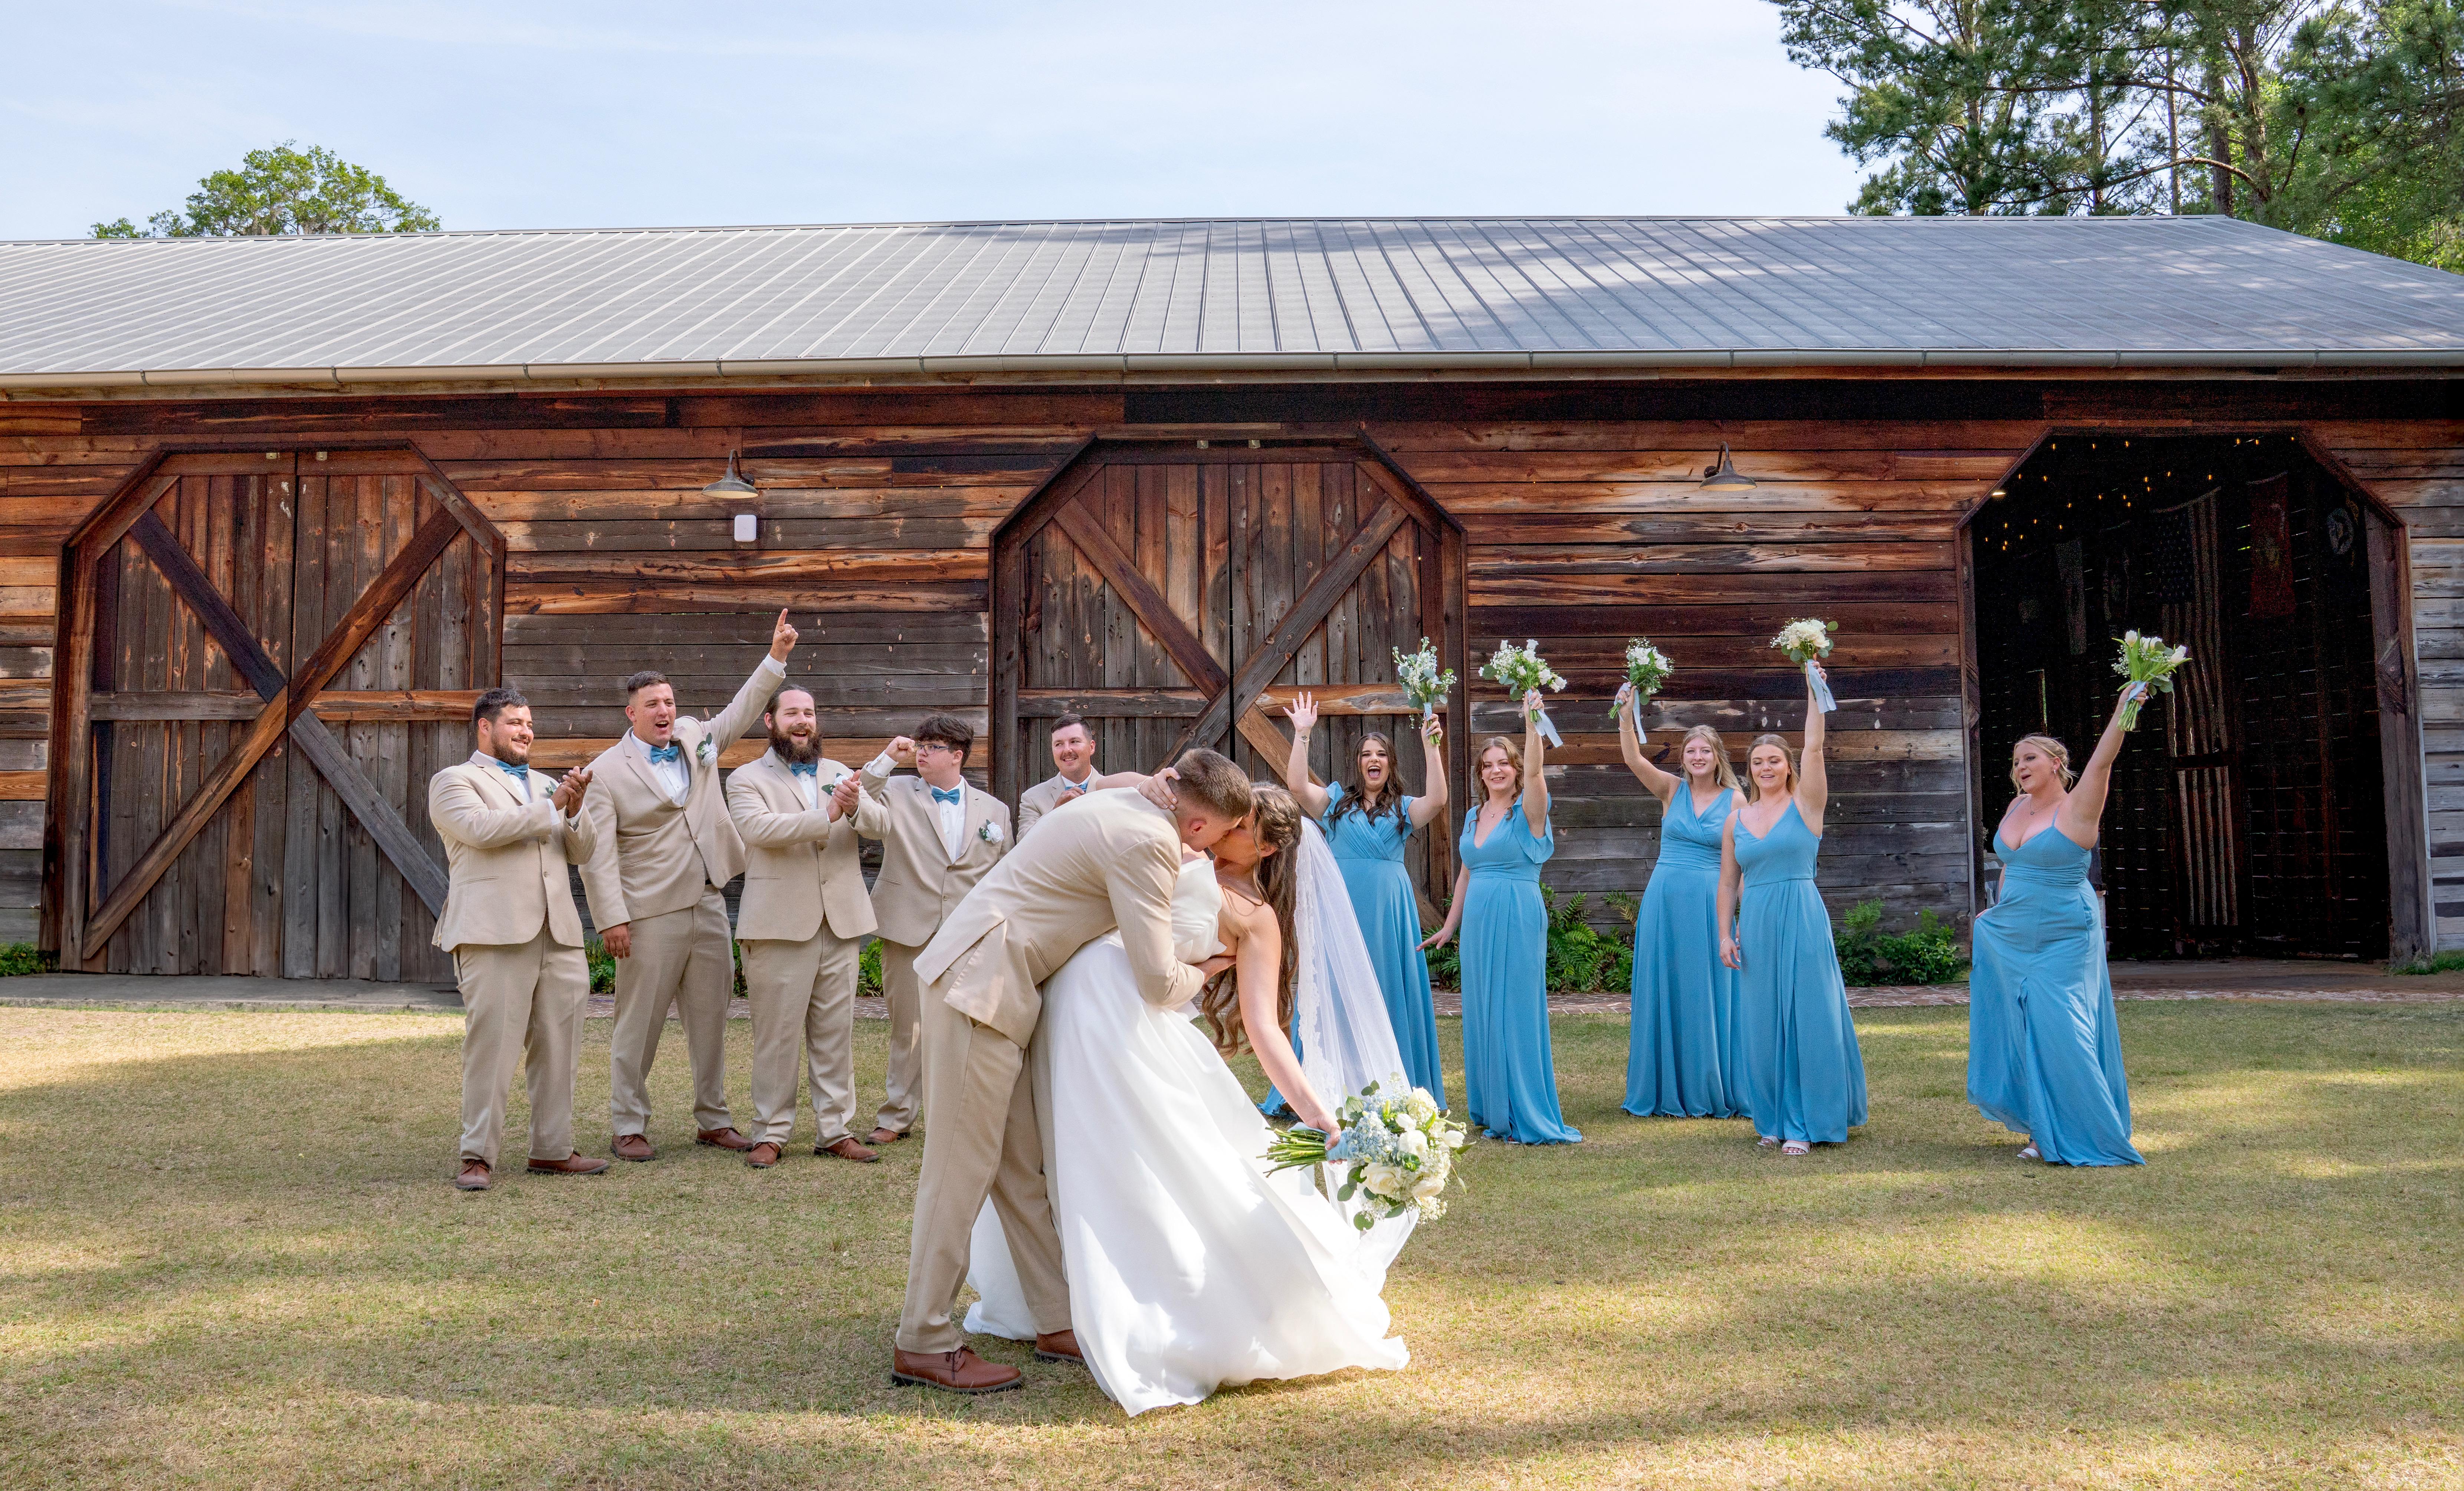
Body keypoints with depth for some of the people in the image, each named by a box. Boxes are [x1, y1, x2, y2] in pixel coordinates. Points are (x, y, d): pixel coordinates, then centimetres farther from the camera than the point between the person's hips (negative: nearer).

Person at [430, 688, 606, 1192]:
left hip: (557, 934, 6)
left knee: (559, 1047, 6)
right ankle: (477, 1157, -1)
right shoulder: (454, 781, 7)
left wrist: (575, 809, 1)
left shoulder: (544, 784, 27)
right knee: (491, 1046, -7)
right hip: (493, 933, -6)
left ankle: (553, 1149, 14)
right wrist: (551, 809, -7)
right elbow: (480, 828, -13)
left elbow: (580, 853, 20)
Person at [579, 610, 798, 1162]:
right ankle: (629, 1127, 12)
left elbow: (743, 710, 22)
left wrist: (776, 657, 11)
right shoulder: (607, 771, -5)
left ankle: (713, 1120, 21)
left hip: (708, 907, 6)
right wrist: (612, 919, -15)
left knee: (711, 1018, 11)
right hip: (651, 915, -5)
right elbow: (598, 853, -9)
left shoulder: (697, 739, 12)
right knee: (639, 1023, 1)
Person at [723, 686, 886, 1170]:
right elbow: (758, 827, -17)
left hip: (840, 921, 4)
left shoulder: (839, 774, 17)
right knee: (776, 1033, -1)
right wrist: (826, 816, -25)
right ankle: (771, 1133, 10)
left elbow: (878, 824, 3)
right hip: (780, 924, -4)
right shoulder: (748, 779, 3)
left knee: (836, 1031, 8)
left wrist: (854, 807, -19)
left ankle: (835, 1130, 15)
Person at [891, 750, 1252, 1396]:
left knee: (1021, 1165, 12)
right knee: (963, 1165, -3)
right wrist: (1201, 976, 5)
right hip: (980, 985, -10)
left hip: (999, 986, 10)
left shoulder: (1129, 805, 11)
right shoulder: (1147, 844, -18)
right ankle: (924, 1342, 6)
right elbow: (1157, 981, -16)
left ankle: (1059, 1323, 20)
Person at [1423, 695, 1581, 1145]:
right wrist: (1450, 925, 22)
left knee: (1517, 1012, -6)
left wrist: (1532, 721, -36)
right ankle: (1491, 1111, 20)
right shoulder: (1474, 816, 14)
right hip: (1478, 921, 7)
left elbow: (1534, 770, -25)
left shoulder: (1527, 811, -5)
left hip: (1518, 919, -7)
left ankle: (1526, 1116, 1)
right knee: (1481, 1014, 9)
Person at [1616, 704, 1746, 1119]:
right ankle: (1668, 1091, 17)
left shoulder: (1735, 801, 2)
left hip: (1710, 903, -2)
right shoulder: (1672, 790, 4)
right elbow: (1634, 760, -11)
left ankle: (1712, 1091, 15)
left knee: (1707, 994, 3)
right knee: (1664, 992, 6)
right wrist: (1626, 716, -26)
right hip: (1664, 899, 2)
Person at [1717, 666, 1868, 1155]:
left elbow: (1815, 747, -11)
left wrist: (1813, 689, -15)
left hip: (1802, 920, -3)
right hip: (1755, 925, 4)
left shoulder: (1805, 805, 1)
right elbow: (1728, 884, 12)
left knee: (1806, 1019, -3)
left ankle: (1805, 1124, 4)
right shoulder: (1736, 820, 11)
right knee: (1762, 1023, 6)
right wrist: (1725, 934, 4)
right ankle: (1772, 1120, 17)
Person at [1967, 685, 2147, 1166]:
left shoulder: (2076, 809, -11)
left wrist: (2122, 711, -37)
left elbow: (2102, 761, -27)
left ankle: (2078, 1136, 3)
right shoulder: (2016, 808, 8)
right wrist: (2000, 917, 21)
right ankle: (2046, 1130, 21)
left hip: (2063, 940, -7)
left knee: (2059, 1031, -9)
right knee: (2023, 1031, 10)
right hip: (2011, 940, 7)